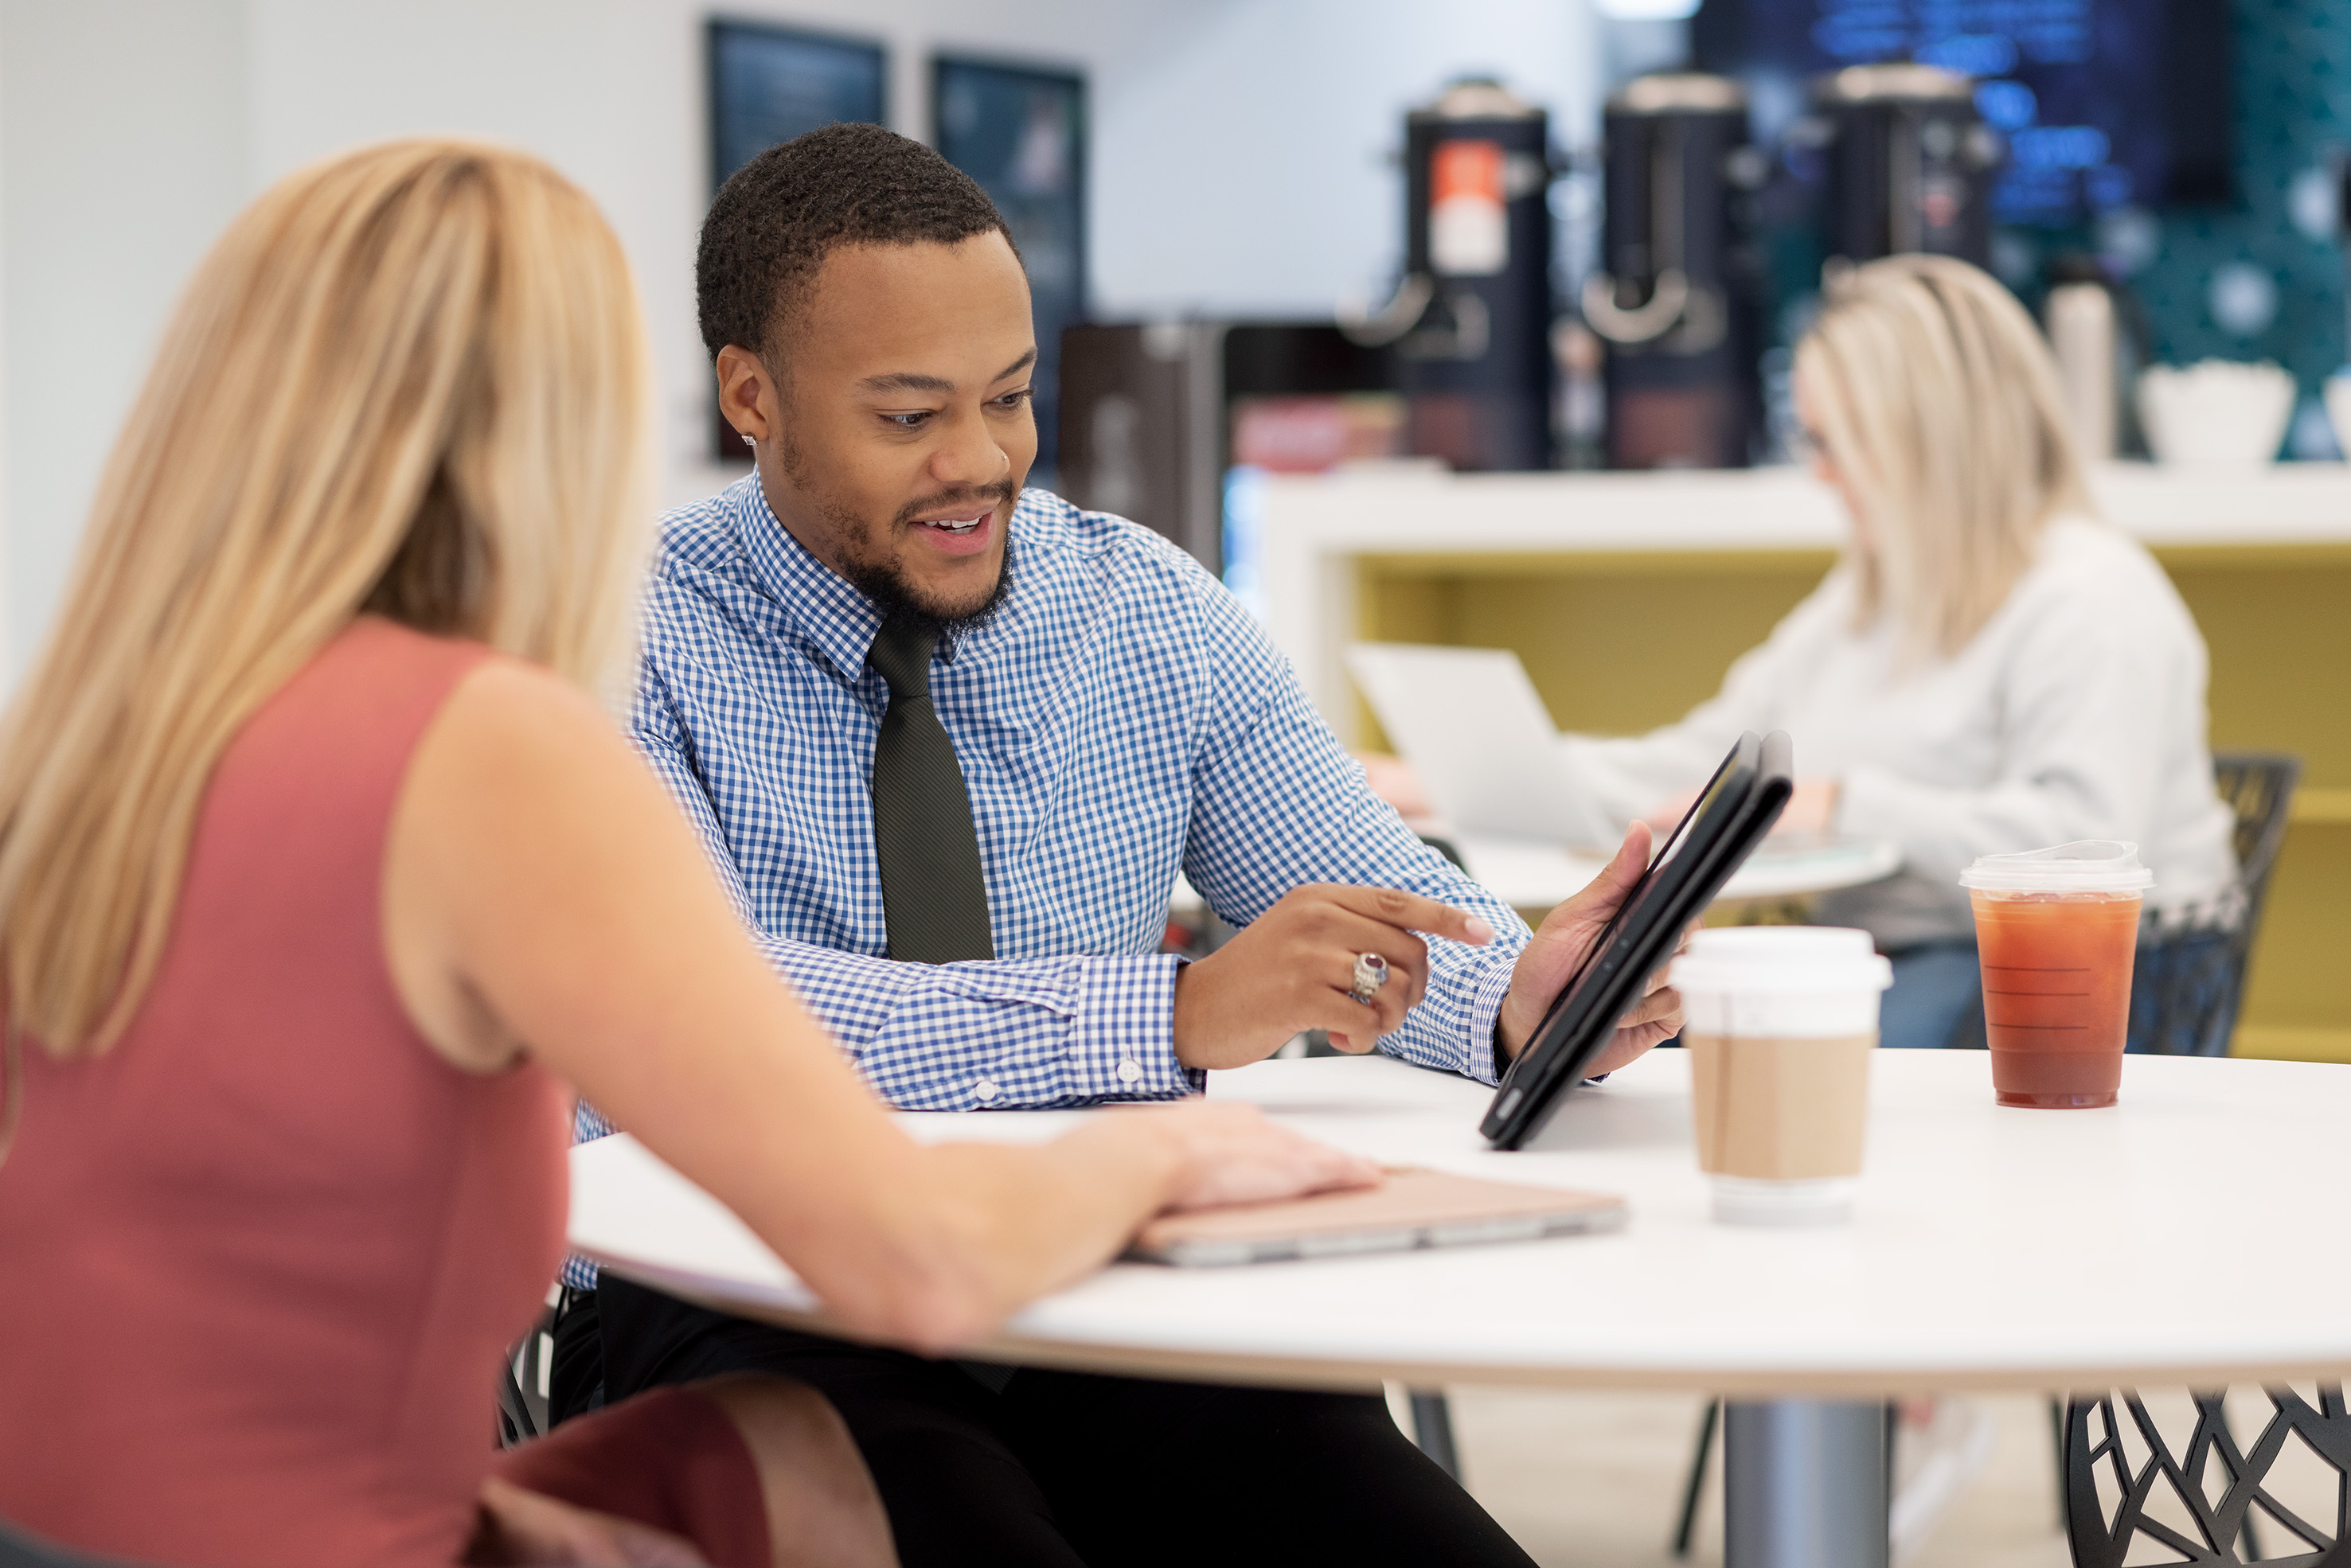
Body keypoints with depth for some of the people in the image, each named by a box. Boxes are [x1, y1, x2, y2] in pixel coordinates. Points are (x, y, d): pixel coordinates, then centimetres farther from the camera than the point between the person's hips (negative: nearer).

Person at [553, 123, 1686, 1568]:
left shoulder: (1155, 611, 8)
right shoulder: (633, 645, -6)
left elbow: (1381, 907, 6)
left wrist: (1510, 998, -20)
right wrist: (1177, 1012, -31)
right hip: (745, 1324, -3)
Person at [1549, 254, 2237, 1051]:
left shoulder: (2091, 601, -10)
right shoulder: (1864, 595, 21)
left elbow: (2079, 847, -24)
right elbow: (1706, 762, 20)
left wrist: (1846, 806, -24)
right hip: (1870, 956, 8)